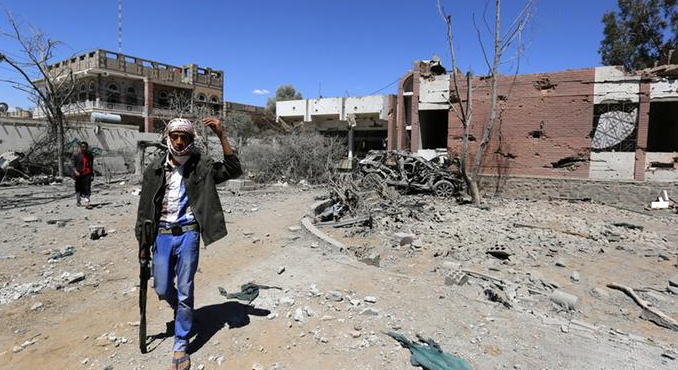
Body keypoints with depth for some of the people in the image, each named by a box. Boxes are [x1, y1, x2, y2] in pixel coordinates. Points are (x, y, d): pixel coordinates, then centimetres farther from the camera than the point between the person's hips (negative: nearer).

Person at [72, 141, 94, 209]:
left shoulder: (90, 155, 7)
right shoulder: (76, 155, -1)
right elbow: (73, 165, -4)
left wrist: (92, 175, 11)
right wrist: (75, 172, -22)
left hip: (87, 174, 0)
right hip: (79, 174, 0)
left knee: (87, 189, -10)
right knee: (78, 189, 14)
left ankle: (87, 203, -14)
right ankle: (77, 201, 37)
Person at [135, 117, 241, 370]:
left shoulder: (201, 166, -3)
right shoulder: (155, 169, 2)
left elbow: (233, 170, -16)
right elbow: (145, 207, 7)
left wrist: (221, 136, -22)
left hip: (188, 234, -2)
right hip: (162, 235, 3)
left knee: (185, 291, 3)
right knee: (162, 289, 11)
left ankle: (180, 345, 21)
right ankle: (183, 310, 46)